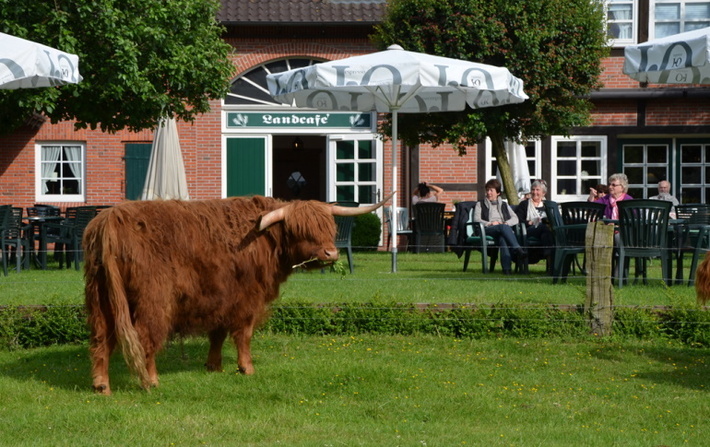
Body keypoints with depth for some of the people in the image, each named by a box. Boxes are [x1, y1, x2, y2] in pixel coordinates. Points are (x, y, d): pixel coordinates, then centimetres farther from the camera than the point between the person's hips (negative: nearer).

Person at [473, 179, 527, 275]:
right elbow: (476, 219, 8)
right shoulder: (480, 204, 25)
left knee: (502, 237, -40)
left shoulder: (504, 205, 31)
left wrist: (507, 223, -5)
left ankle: (506, 267, -58)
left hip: (504, 228, 1)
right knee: (503, 227, -38)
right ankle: (518, 250, -55)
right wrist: (490, 223, -8)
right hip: (487, 230, -1)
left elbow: (515, 218, 17)